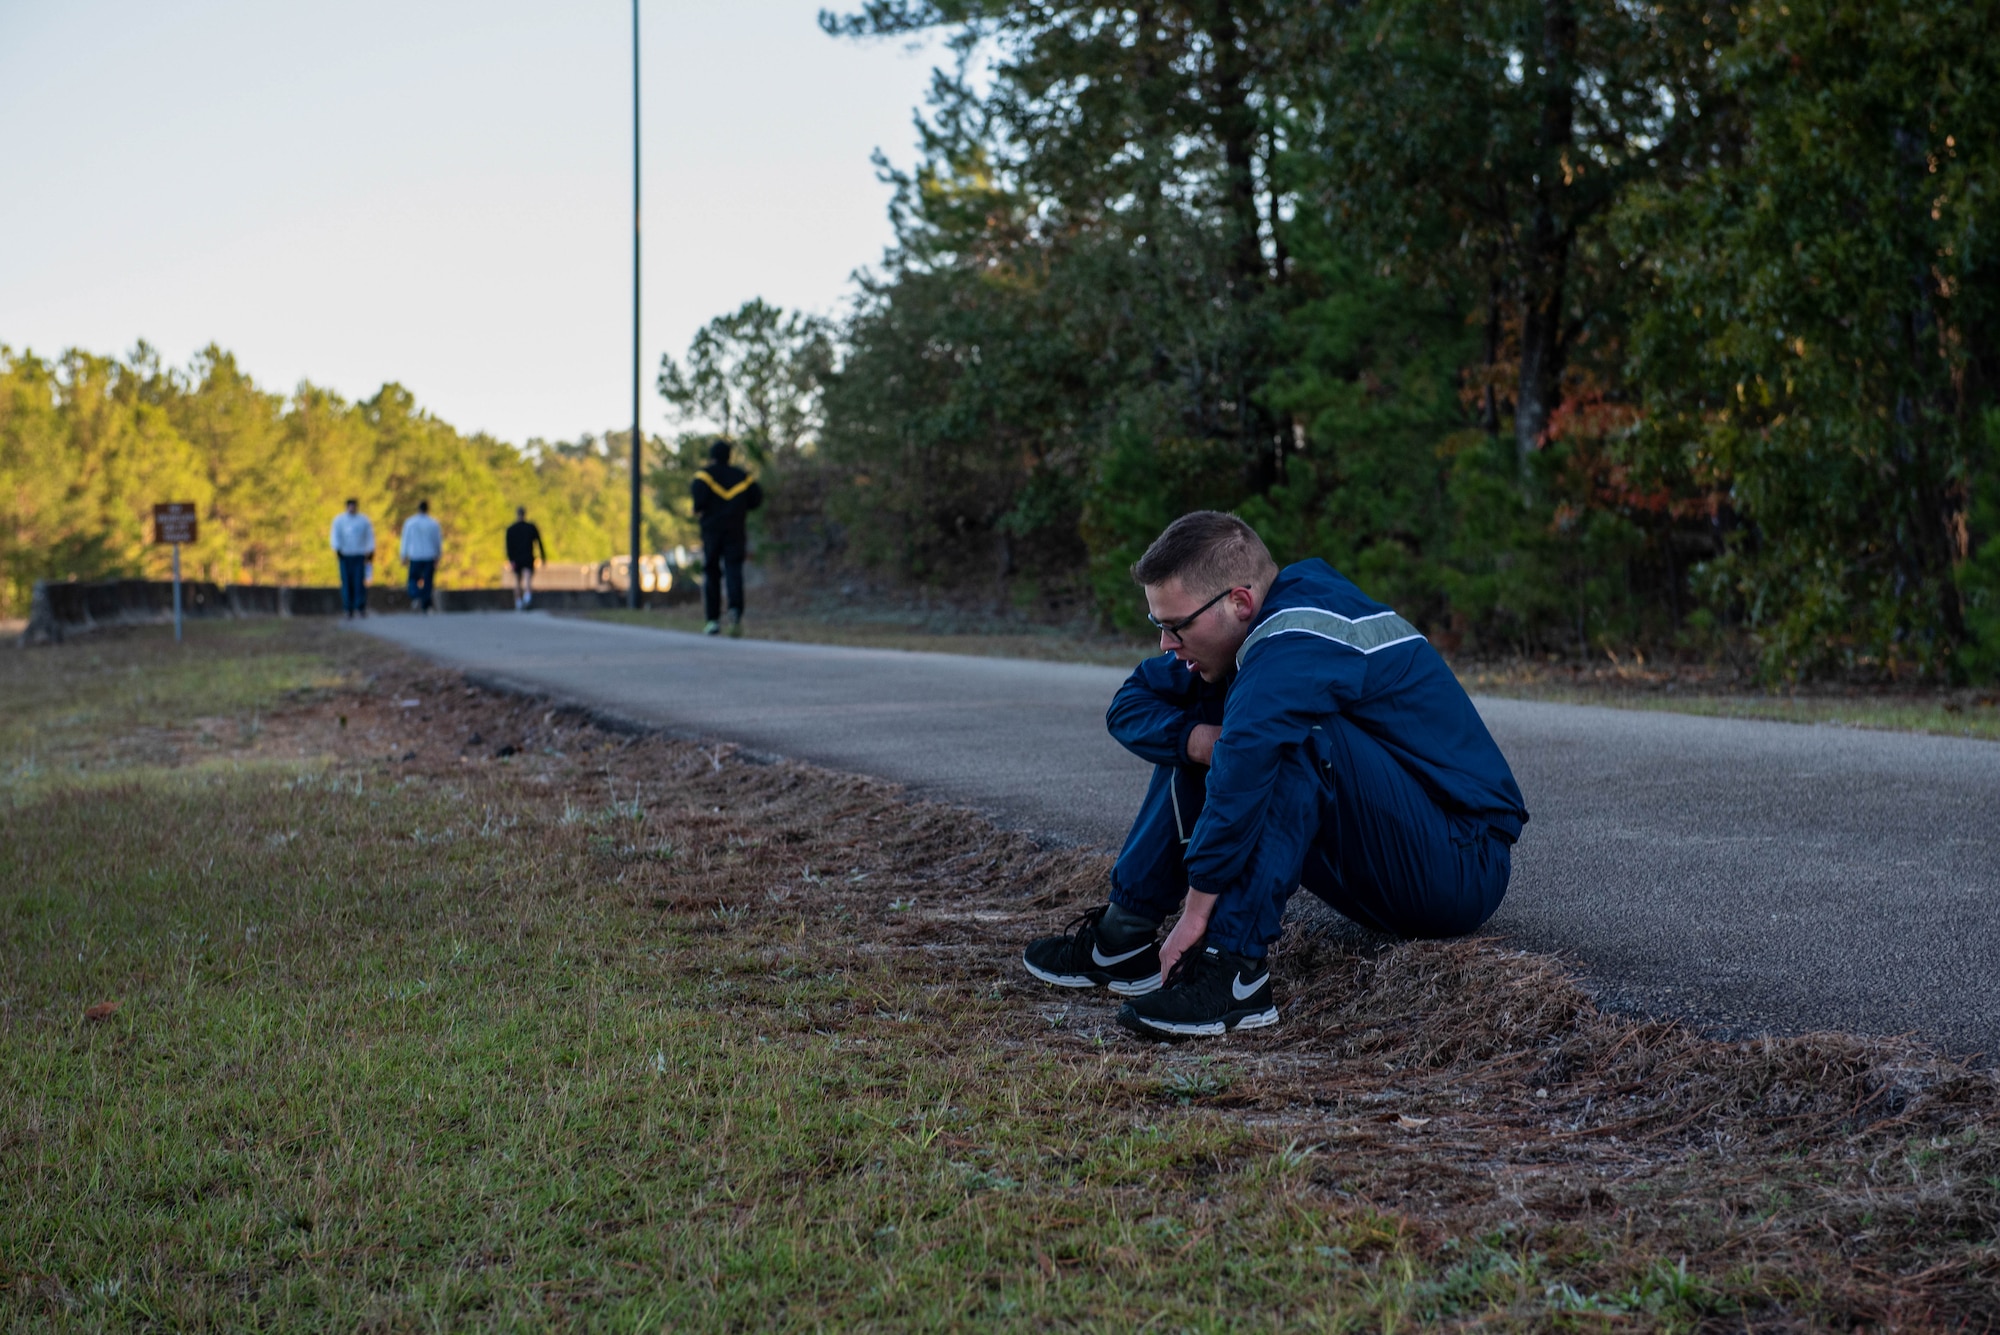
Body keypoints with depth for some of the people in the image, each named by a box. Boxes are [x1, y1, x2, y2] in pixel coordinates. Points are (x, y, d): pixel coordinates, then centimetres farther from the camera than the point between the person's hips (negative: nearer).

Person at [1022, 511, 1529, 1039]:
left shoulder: (1300, 640, -23)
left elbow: (1244, 767, -37)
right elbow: (1131, 704, 9)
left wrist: (1197, 912, -32)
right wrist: (1199, 739, -12)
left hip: (1465, 867, -10)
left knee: (1286, 731, -31)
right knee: (1196, 728, 7)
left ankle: (1235, 967, -30)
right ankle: (1124, 936, 2)